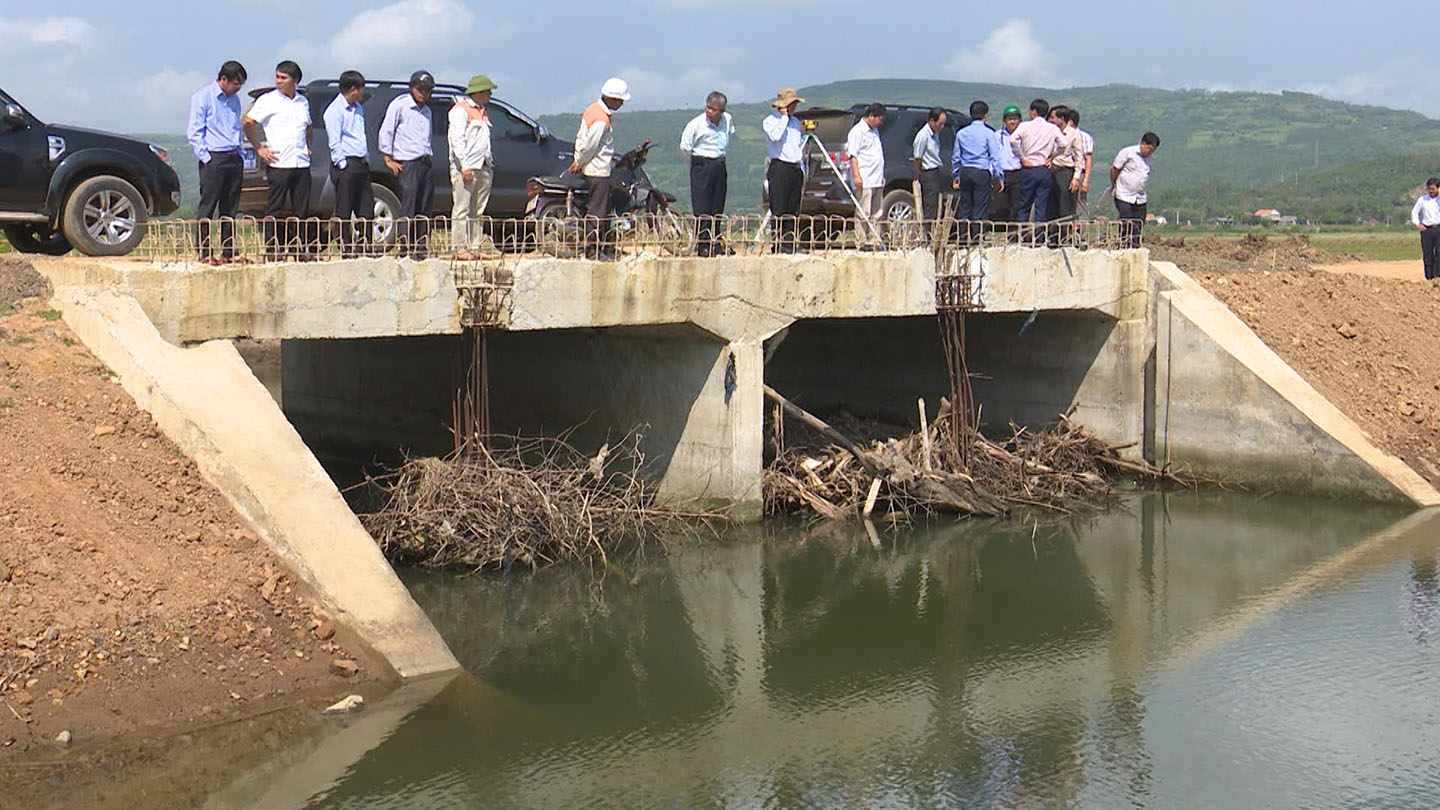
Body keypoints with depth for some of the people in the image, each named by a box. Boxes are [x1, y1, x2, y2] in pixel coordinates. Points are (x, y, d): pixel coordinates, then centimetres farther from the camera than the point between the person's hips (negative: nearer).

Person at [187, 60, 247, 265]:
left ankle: (228, 252, 12)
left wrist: (240, 153, 15)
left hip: (234, 158, 7)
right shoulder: (203, 97, -5)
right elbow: (194, 132, -7)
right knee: (207, 207, -5)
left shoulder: (234, 99, 16)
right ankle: (204, 252, -4)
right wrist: (206, 157, -13)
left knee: (230, 208, 8)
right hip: (214, 158, -7)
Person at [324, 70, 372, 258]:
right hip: (346, 164, -9)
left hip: (361, 164, 9)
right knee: (344, 211, -5)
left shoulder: (358, 108, 18)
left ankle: (364, 248, 14)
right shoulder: (335, 110, -9)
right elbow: (334, 142, -14)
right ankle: (346, 249, -3)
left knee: (366, 208, 8)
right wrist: (342, 165, -16)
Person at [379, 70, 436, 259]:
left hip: (425, 163, 7)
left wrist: (429, 154, 17)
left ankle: (421, 248, 8)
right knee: (408, 207, -11)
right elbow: (385, 132, -5)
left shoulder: (426, 111, 20)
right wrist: (389, 160, -8)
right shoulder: (399, 105, -2)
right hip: (407, 163, -7)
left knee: (424, 209, 5)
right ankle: (405, 248, -11)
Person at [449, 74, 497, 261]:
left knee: (477, 212, 8)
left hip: (483, 168, 9)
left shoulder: (482, 113, 22)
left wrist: (490, 165, 18)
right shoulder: (460, 110, -6)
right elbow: (456, 139, -14)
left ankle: (475, 248, 11)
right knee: (462, 210, -8)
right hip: (465, 168, -9)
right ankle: (461, 249, -9)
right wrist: (465, 166, -20)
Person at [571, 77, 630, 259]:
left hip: (591, 168, 10)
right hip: (598, 171, -10)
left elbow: (581, 138, 14)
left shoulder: (594, 108, 10)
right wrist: (580, 164, -6)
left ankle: (606, 246, 21)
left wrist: (578, 161, 13)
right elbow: (589, 145, -20)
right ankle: (592, 249, -2)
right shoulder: (601, 119, -21)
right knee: (597, 211, -5)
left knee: (605, 209, 15)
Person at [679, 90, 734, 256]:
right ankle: (702, 245, -7)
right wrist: (697, 163, 5)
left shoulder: (727, 120, 3)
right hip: (702, 166, -5)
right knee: (701, 208, -7)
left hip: (720, 165, 5)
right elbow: (684, 146, -7)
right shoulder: (696, 123, -13)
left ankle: (714, 243, 15)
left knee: (717, 207, 8)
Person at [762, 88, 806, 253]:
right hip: (779, 167, -7)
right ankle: (779, 245, -10)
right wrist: (784, 118, -12)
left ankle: (790, 244, 6)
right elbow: (775, 136, -23)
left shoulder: (795, 122, 19)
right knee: (779, 210, -10)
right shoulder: (770, 121, -2)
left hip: (796, 168, 7)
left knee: (793, 210, 4)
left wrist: (802, 169, 17)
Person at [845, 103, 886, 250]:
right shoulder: (857, 131, -7)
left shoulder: (875, 131, 20)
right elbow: (853, 155, -13)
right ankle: (862, 242, -6)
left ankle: (875, 242, 11)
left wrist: (882, 176, 23)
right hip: (864, 181, -9)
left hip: (877, 181, 9)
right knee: (863, 214, -8)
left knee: (876, 214, 8)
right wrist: (856, 176, -20)